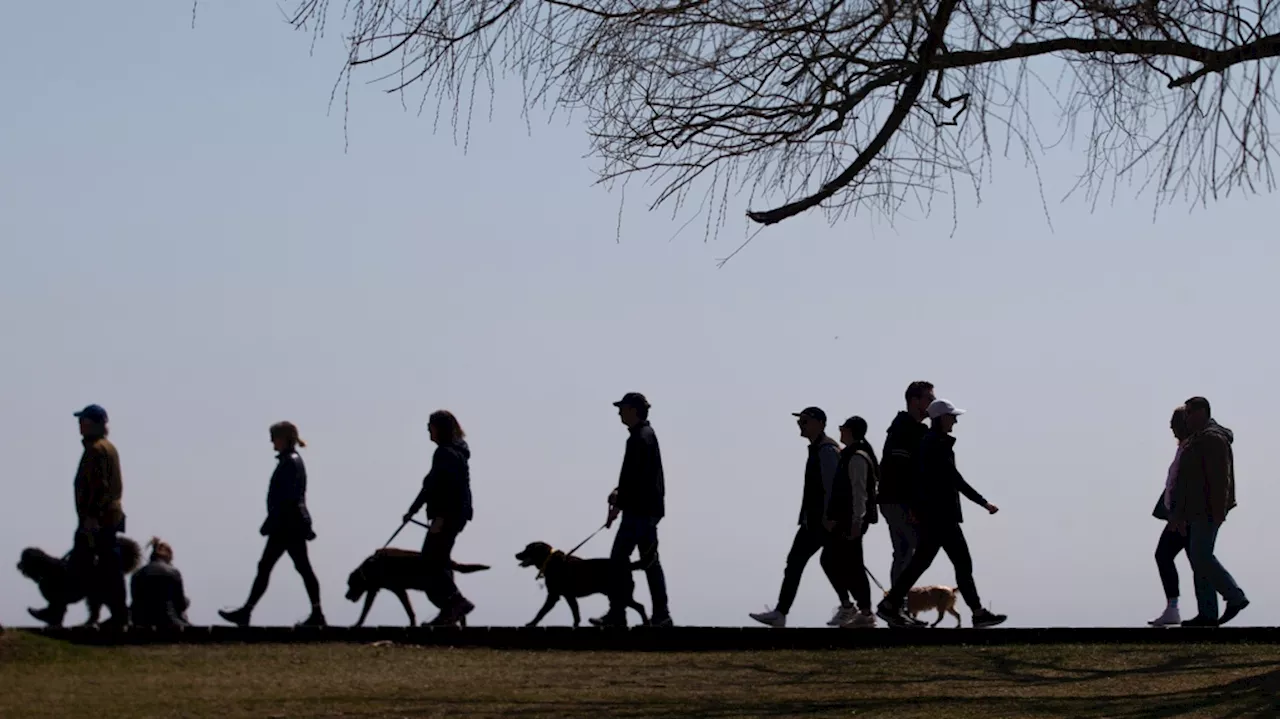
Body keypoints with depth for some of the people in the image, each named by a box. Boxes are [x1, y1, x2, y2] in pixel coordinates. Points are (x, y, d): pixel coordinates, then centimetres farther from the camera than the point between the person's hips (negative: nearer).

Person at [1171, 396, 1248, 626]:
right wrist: (1180, 514, 23)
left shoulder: (1212, 438, -11)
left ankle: (1235, 597, -7)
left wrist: (1217, 510, -26)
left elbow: (1219, 477, -20)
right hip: (1197, 512, 11)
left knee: (1201, 557, -14)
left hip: (1208, 511, -11)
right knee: (1198, 558, 6)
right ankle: (1207, 613, 4)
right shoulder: (1197, 440, 22)